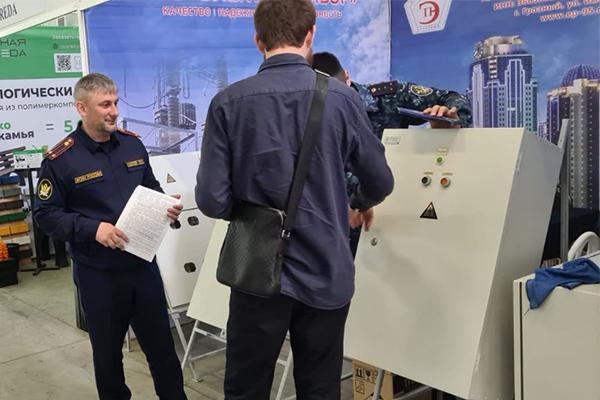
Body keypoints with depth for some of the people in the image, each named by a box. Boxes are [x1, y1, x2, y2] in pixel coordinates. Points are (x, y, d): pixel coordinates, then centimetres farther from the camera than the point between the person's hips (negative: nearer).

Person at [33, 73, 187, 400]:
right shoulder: (60, 159, -11)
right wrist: (93, 228, -23)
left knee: (161, 343, 14)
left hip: (143, 261, 4)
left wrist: (166, 206, -5)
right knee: (107, 351, 14)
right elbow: (45, 214, -9)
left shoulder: (132, 144, 4)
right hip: (98, 272, -3)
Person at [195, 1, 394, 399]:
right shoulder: (342, 98, -6)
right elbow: (381, 182, 3)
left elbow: (213, 200, -11)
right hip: (326, 274, 1)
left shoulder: (229, 102, -9)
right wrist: (358, 204, 27)